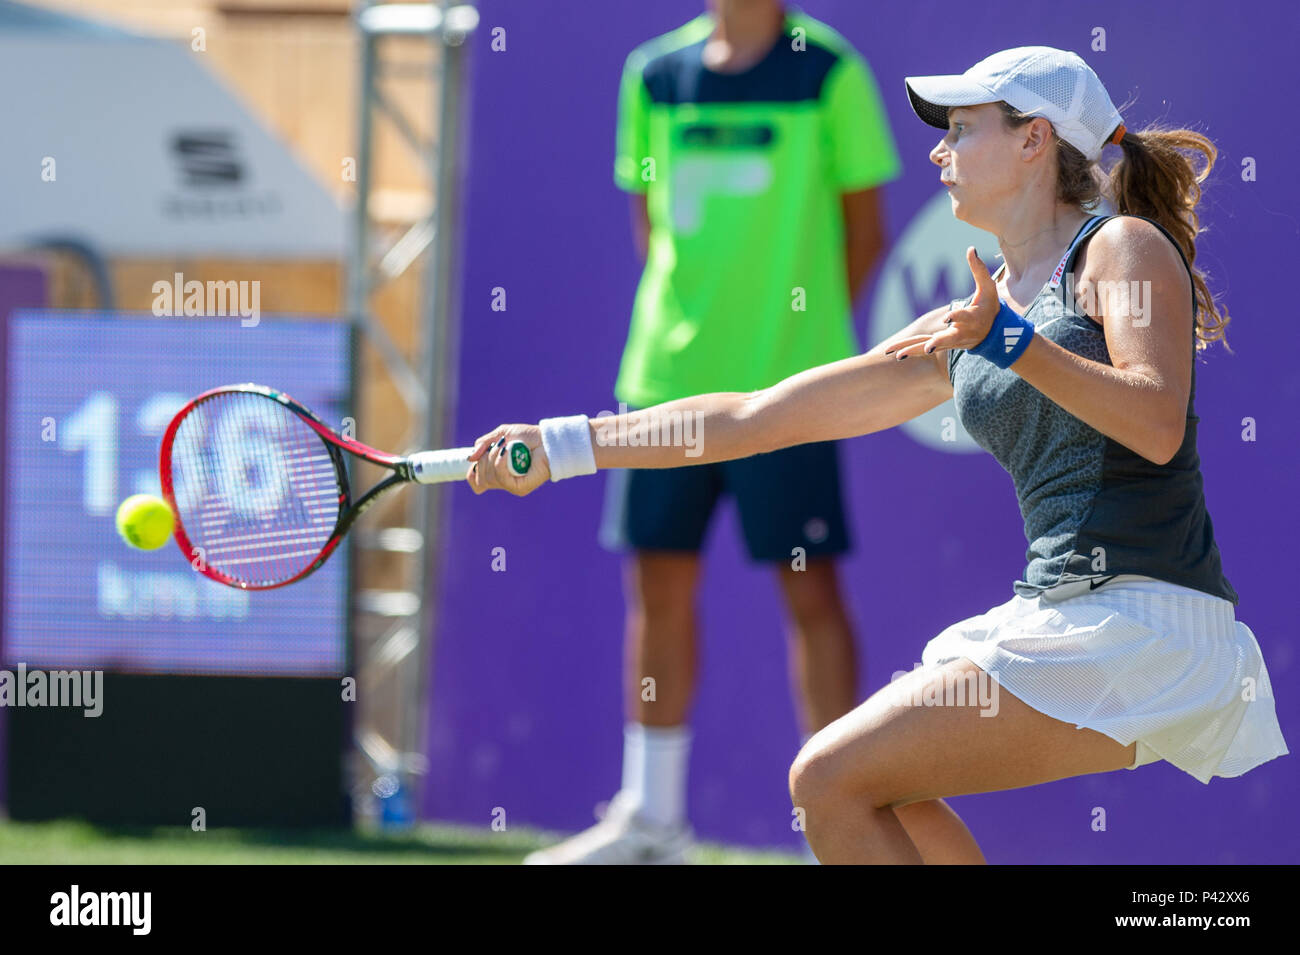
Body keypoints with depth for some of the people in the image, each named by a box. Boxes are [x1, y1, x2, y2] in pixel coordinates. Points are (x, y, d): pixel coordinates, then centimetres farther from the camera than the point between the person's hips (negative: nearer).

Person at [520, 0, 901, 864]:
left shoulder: (830, 73, -3)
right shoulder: (655, 74, 8)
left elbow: (863, 230, 1)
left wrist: (801, 323, -1)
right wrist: (692, 314, 7)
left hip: (786, 383, -4)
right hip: (666, 373, 4)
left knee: (810, 590, -3)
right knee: (659, 582, 8)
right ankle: (650, 818, 18)